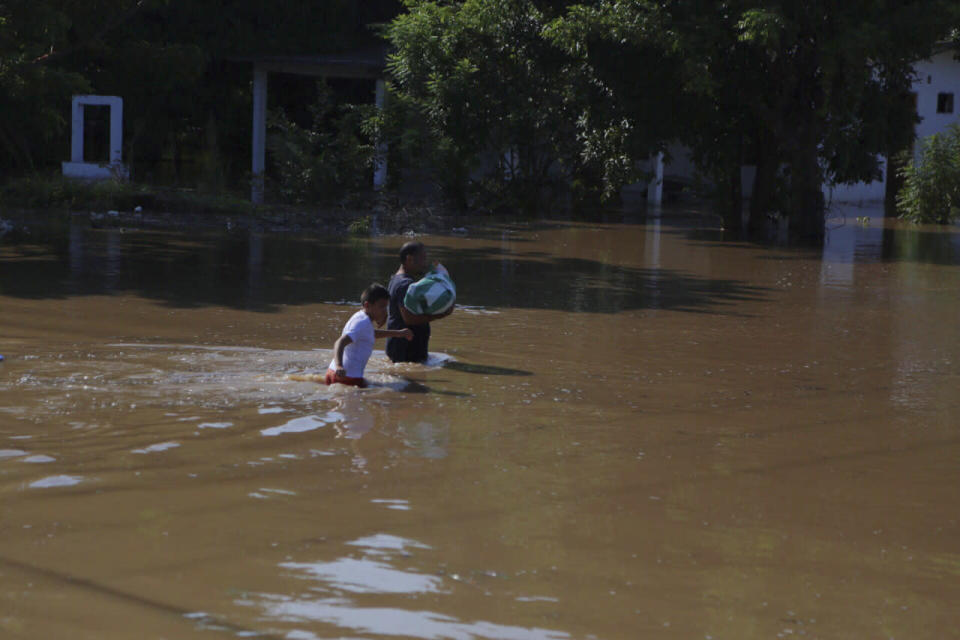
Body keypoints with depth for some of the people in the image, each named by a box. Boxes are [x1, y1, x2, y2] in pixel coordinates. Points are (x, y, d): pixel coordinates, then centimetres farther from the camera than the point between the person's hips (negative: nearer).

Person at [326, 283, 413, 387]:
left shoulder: (360, 316, 15)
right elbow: (340, 343, -32)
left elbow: (372, 333, 40)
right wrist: (339, 366, -49)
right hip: (349, 377, -10)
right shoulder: (363, 323, -18)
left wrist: (398, 333, 41)